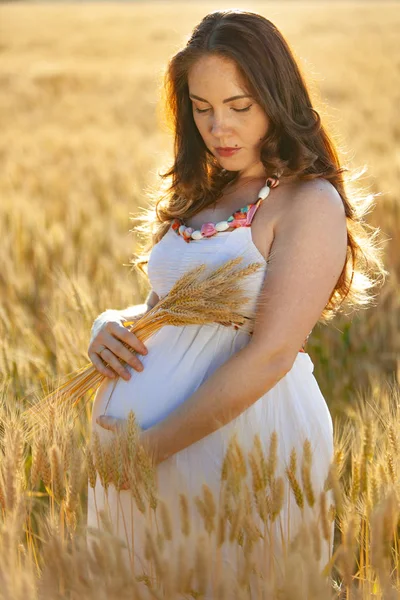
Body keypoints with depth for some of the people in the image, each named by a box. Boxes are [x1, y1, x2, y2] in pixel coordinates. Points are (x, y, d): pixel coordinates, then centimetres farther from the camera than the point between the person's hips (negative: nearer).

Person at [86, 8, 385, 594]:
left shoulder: (311, 202, -12)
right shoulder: (202, 199, 12)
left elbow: (270, 354, -20)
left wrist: (152, 444, -19)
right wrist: (111, 326, -4)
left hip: (239, 431, -7)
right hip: (140, 424, 7)